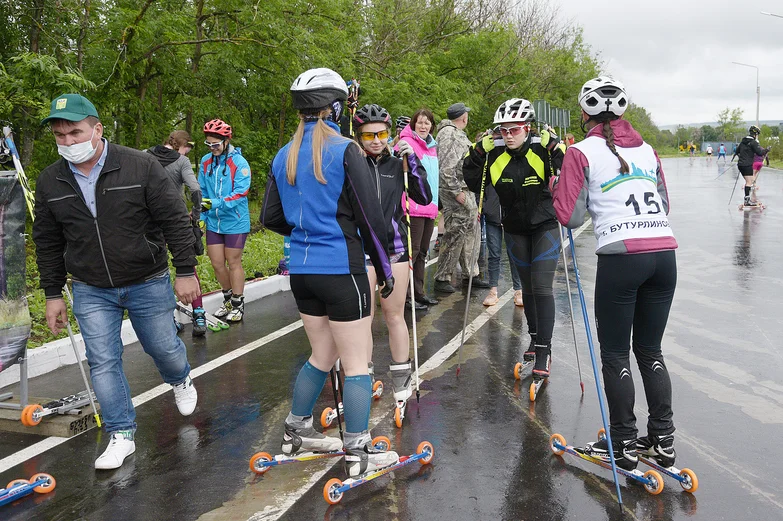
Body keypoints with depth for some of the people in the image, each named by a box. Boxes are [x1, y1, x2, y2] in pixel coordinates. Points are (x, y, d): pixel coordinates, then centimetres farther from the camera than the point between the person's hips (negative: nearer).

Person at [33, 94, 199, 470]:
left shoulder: (141, 166, -14)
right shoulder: (50, 182, -2)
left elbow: (175, 220, -10)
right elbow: (47, 243, 8)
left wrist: (185, 271, -11)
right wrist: (53, 294, 9)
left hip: (148, 284, -2)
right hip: (90, 291, 3)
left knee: (163, 348, 11)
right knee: (103, 362, 1)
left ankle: (181, 381, 46)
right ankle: (121, 434, 16)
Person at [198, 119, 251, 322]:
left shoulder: (239, 162, -13)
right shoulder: (206, 161, 2)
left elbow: (240, 193, -21)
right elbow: (202, 191, 10)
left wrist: (215, 203, -29)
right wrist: (201, 217, 4)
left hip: (234, 222, -5)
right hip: (213, 223, 5)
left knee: (233, 263, 5)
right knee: (217, 264, 10)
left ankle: (238, 305, 19)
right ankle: (228, 299, 31)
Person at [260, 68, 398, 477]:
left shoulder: (284, 156, 7)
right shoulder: (345, 151, -12)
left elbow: (271, 218, 11)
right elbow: (370, 216, -12)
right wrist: (384, 267, -3)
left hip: (302, 271, 7)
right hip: (341, 270, -7)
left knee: (323, 355, 22)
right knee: (356, 362, 4)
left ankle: (296, 431, 34)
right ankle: (358, 453, 11)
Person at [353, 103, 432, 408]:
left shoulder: (398, 164, 6)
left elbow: (424, 198, 1)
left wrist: (412, 160, -8)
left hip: (395, 247, 2)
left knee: (394, 315, 10)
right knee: (363, 317, 1)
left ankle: (401, 378, 21)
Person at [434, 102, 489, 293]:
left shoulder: (459, 134, 20)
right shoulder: (448, 134, -13)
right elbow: (446, 167, -21)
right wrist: (456, 191, -21)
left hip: (465, 189, 11)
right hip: (454, 190, -11)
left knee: (470, 230, 14)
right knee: (456, 233, -9)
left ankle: (470, 274, 24)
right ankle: (442, 278, -1)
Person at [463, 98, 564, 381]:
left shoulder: (543, 148, -17)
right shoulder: (494, 153, -8)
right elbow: (474, 184, -3)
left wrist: (557, 152, -30)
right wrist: (477, 154, -15)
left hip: (545, 225, -3)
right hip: (515, 228, 4)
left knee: (542, 287, -11)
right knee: (528, 286, 14)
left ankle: (544, 350, -3)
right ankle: (535, 338, 33)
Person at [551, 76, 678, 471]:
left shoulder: (581, 152, -1)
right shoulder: (647, 149, 15)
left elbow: (570, 216, -3)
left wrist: (559, 187, 15)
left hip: (621, 257, -6)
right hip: (664, 253, 6)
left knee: (615, 355, 7)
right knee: (650, 350, 17)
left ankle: (624, 445, 15)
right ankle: (663, 440, 24)